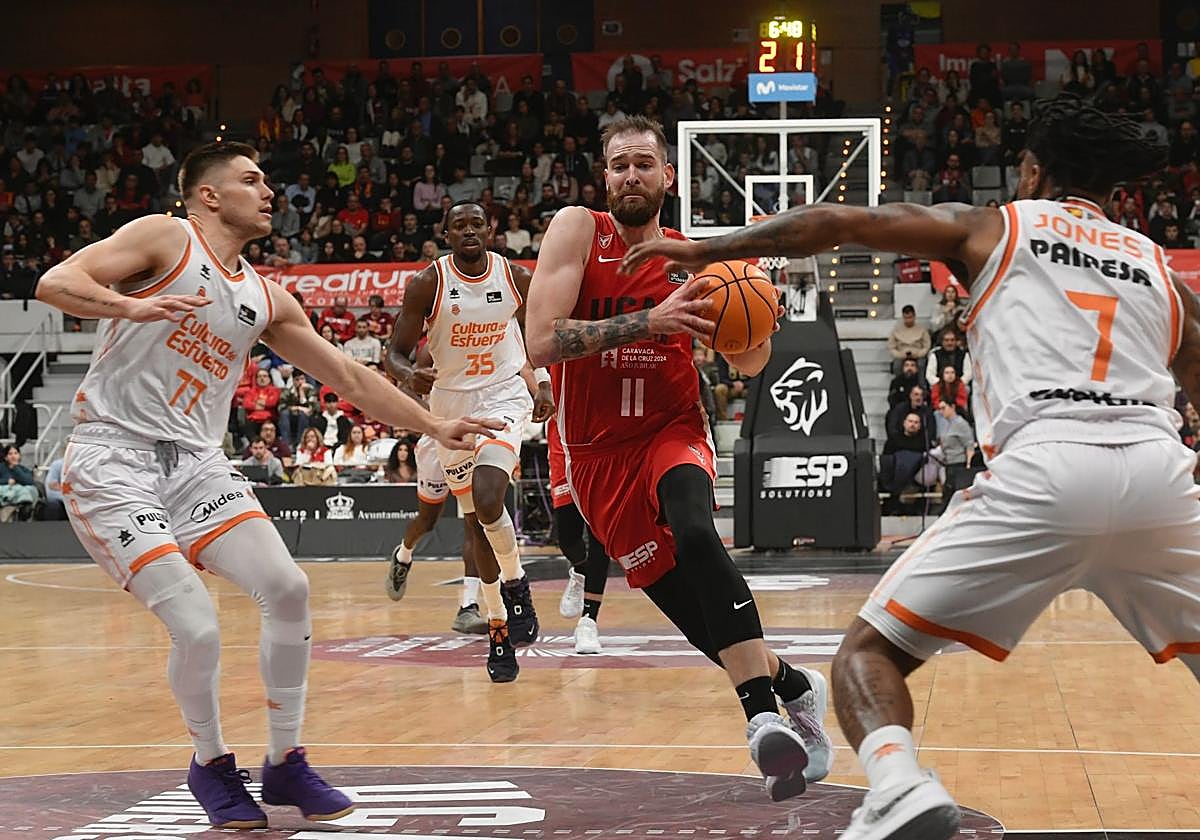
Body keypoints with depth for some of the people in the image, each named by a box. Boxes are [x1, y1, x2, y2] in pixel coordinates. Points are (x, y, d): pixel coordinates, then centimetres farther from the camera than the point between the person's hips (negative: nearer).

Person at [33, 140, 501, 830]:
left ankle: (286, 763, 9)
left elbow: (350, 377, 20)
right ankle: (211, 764, 9)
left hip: (195, 461, 7)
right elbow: (54, 284, -15)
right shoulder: (164, 238, -4)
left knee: (289, 591, -9)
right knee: (198, 628, -18)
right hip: (113, 458, -6)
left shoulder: (266, 300, 15)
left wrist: (434, 426, 14)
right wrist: (130, 306, -32)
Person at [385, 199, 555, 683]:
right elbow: (395, 352, -9)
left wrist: (545, 384, 3)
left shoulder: (517, 278, -6)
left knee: (487, 497, -26)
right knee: (477, 520, 6)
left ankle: (515, 582, 0)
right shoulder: (427, 284, -11)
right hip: (451, 402, 1)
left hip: (505, 396, -1)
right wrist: (408, 376, -31)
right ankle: (499, 630, 17)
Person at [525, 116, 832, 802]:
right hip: (599, 453, 0)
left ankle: (766, 714, -33)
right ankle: (793, 689, 19)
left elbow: (749, 363, 10)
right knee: (690, 605, -3)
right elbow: (542, 342, -22)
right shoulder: (578, 231, -9)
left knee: (694, 534, -31)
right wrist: (648, 321, -30)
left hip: (673, 430, 0)